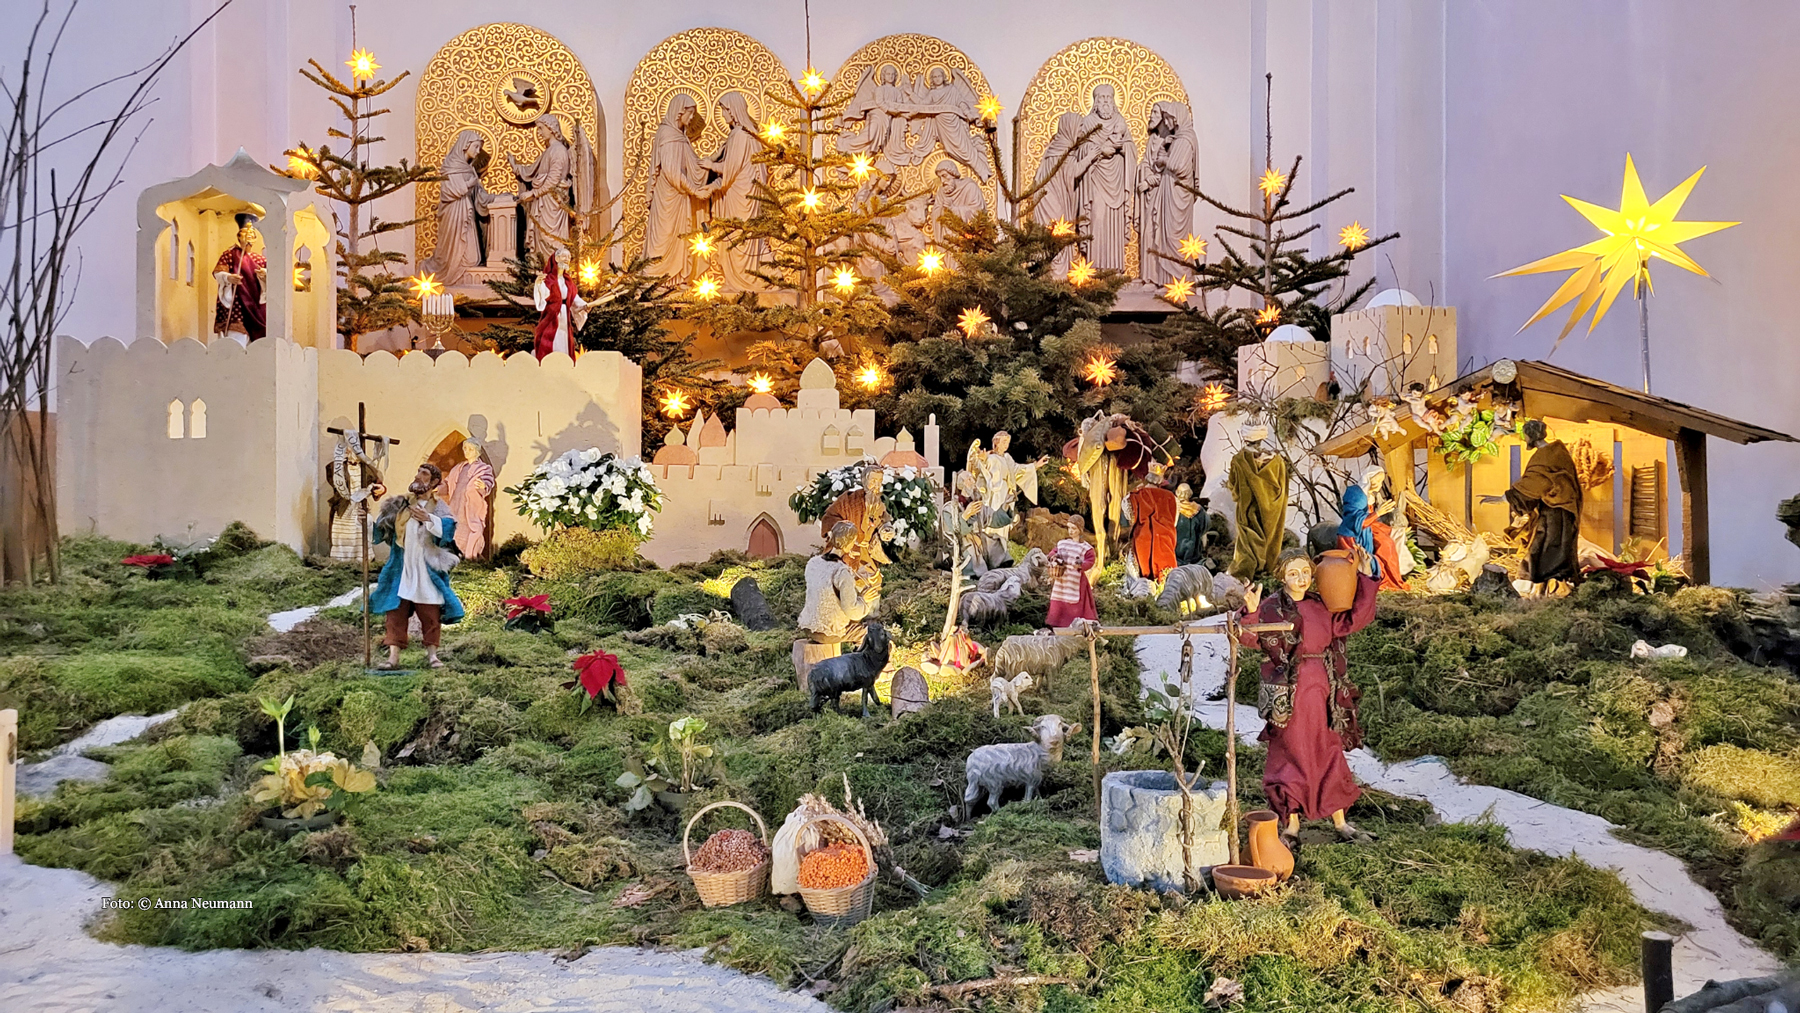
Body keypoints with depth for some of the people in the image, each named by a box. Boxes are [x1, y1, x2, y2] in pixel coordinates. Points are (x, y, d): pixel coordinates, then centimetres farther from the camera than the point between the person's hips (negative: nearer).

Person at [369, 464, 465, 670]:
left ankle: (431, 654, 12)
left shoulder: (439, 507, 3)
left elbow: (448, 528, -16)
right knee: (396, 612, -1)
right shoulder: (400, 504, 11)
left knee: (430, 614, 2)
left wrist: (429, 519, -29)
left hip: (427, 570, -2)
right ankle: (393, 656, 0)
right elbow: (380, 527, 15)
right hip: (400, 570, 2)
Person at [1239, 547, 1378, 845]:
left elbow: (1354, 620, 10)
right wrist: (1251, 611, -38)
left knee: (1329, 754, 13)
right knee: (1290, 755, 4)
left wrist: (1364, 579, 6)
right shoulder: (1271, 608, -7)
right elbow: (1249, 637, -19)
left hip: (1321, 691, 4)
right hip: (1287, 694, -4)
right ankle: (1291, 823, 16)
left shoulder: (1322, 607, 8)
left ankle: (1340, 821, 25)